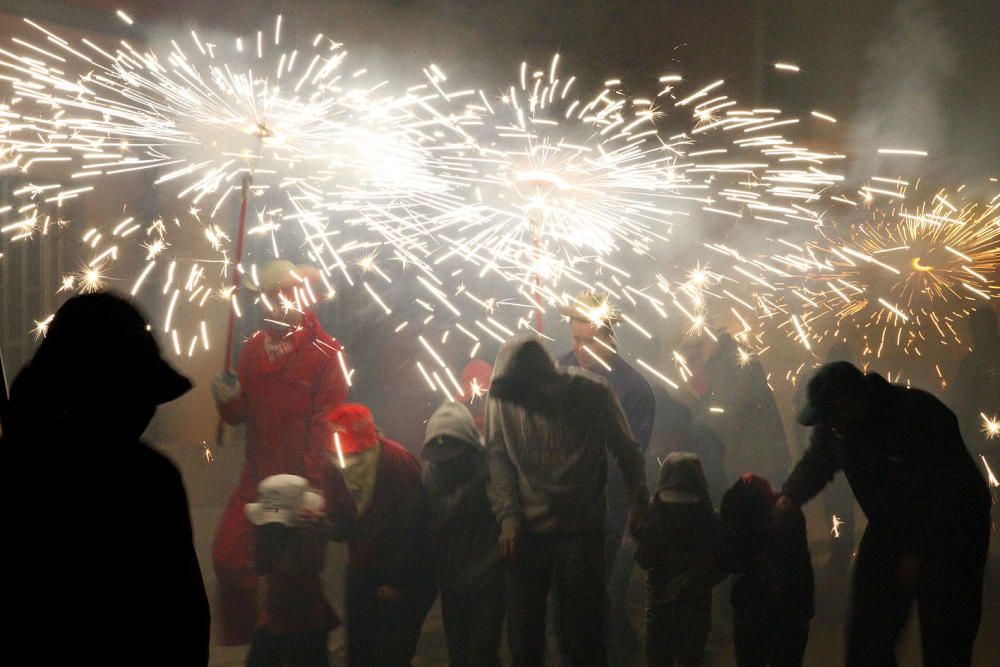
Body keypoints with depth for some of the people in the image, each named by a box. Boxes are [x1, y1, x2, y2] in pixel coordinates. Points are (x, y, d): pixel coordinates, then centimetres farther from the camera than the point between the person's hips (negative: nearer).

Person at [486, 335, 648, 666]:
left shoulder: (593, 393, -9)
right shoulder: (502, 397, -5)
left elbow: (627, 453, 2)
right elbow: (498, 459, 0)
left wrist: (639, 509, 3)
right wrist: (508, 517, -7)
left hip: (582, 530, -1)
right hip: (526, 530, 2)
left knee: (582, 634, 1)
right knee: (523, 635, 5)